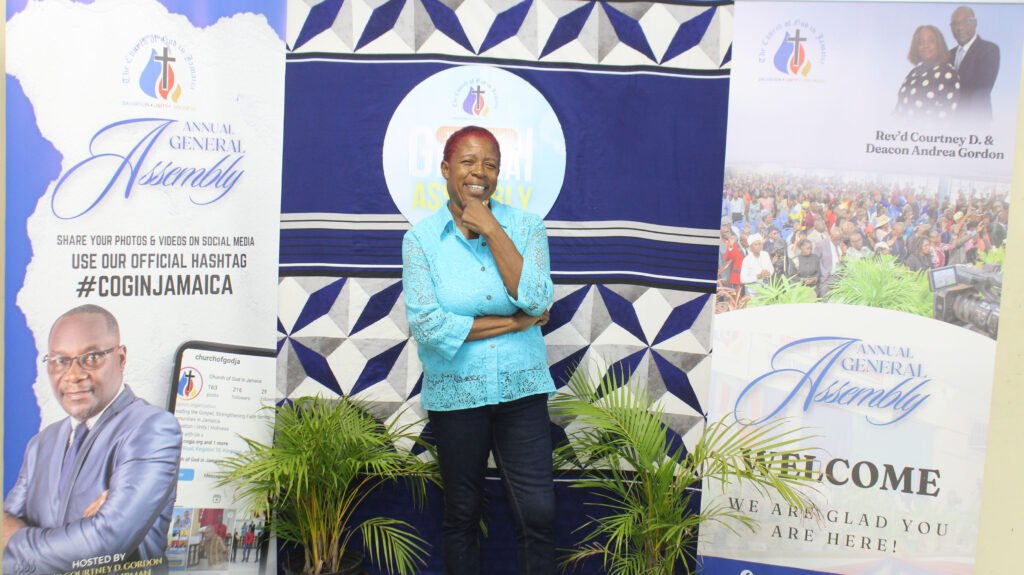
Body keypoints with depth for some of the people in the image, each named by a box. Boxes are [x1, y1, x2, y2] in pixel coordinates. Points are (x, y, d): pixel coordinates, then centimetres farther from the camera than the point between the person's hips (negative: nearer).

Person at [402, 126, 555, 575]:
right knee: (462, 515, 16)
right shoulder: (421, 238, -5)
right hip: (456, 394, 0)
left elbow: (536, 301, -15)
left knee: (538, 514, 1)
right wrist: (514, 323, -14)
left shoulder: (526, 226, -1)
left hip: (521, 390, 1)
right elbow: (427, 325, -16)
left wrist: (492, 230, -16)